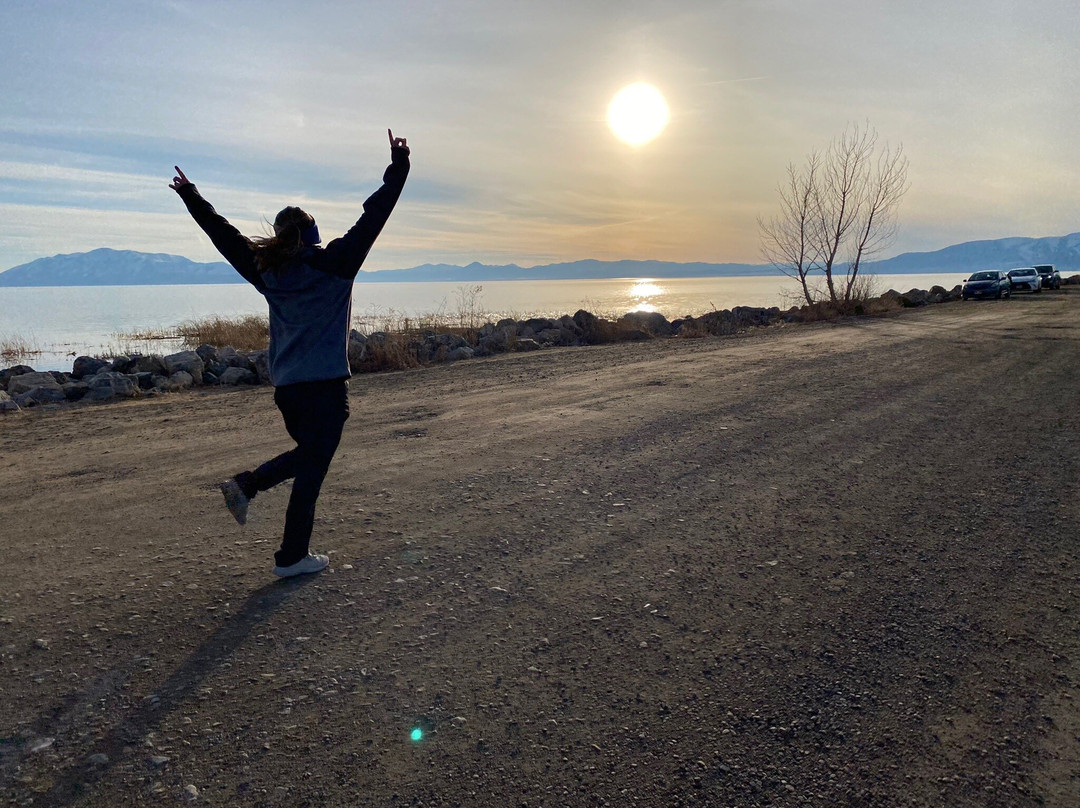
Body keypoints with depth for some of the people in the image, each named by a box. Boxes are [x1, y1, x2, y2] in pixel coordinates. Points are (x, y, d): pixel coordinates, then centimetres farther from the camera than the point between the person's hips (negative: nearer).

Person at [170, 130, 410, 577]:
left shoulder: (267, 271, 7)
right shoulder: (334, 264, -6)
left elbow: (224, 234, 18)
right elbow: (373, 217, -6)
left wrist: (191, 197, 31)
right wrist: (398, 169, -1)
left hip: (284, 385, 6)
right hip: (325, 384, -6)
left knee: (307, 453, 27)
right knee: (311, 468, 2)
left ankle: (245, 484, 8)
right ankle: (293, 557, 10)